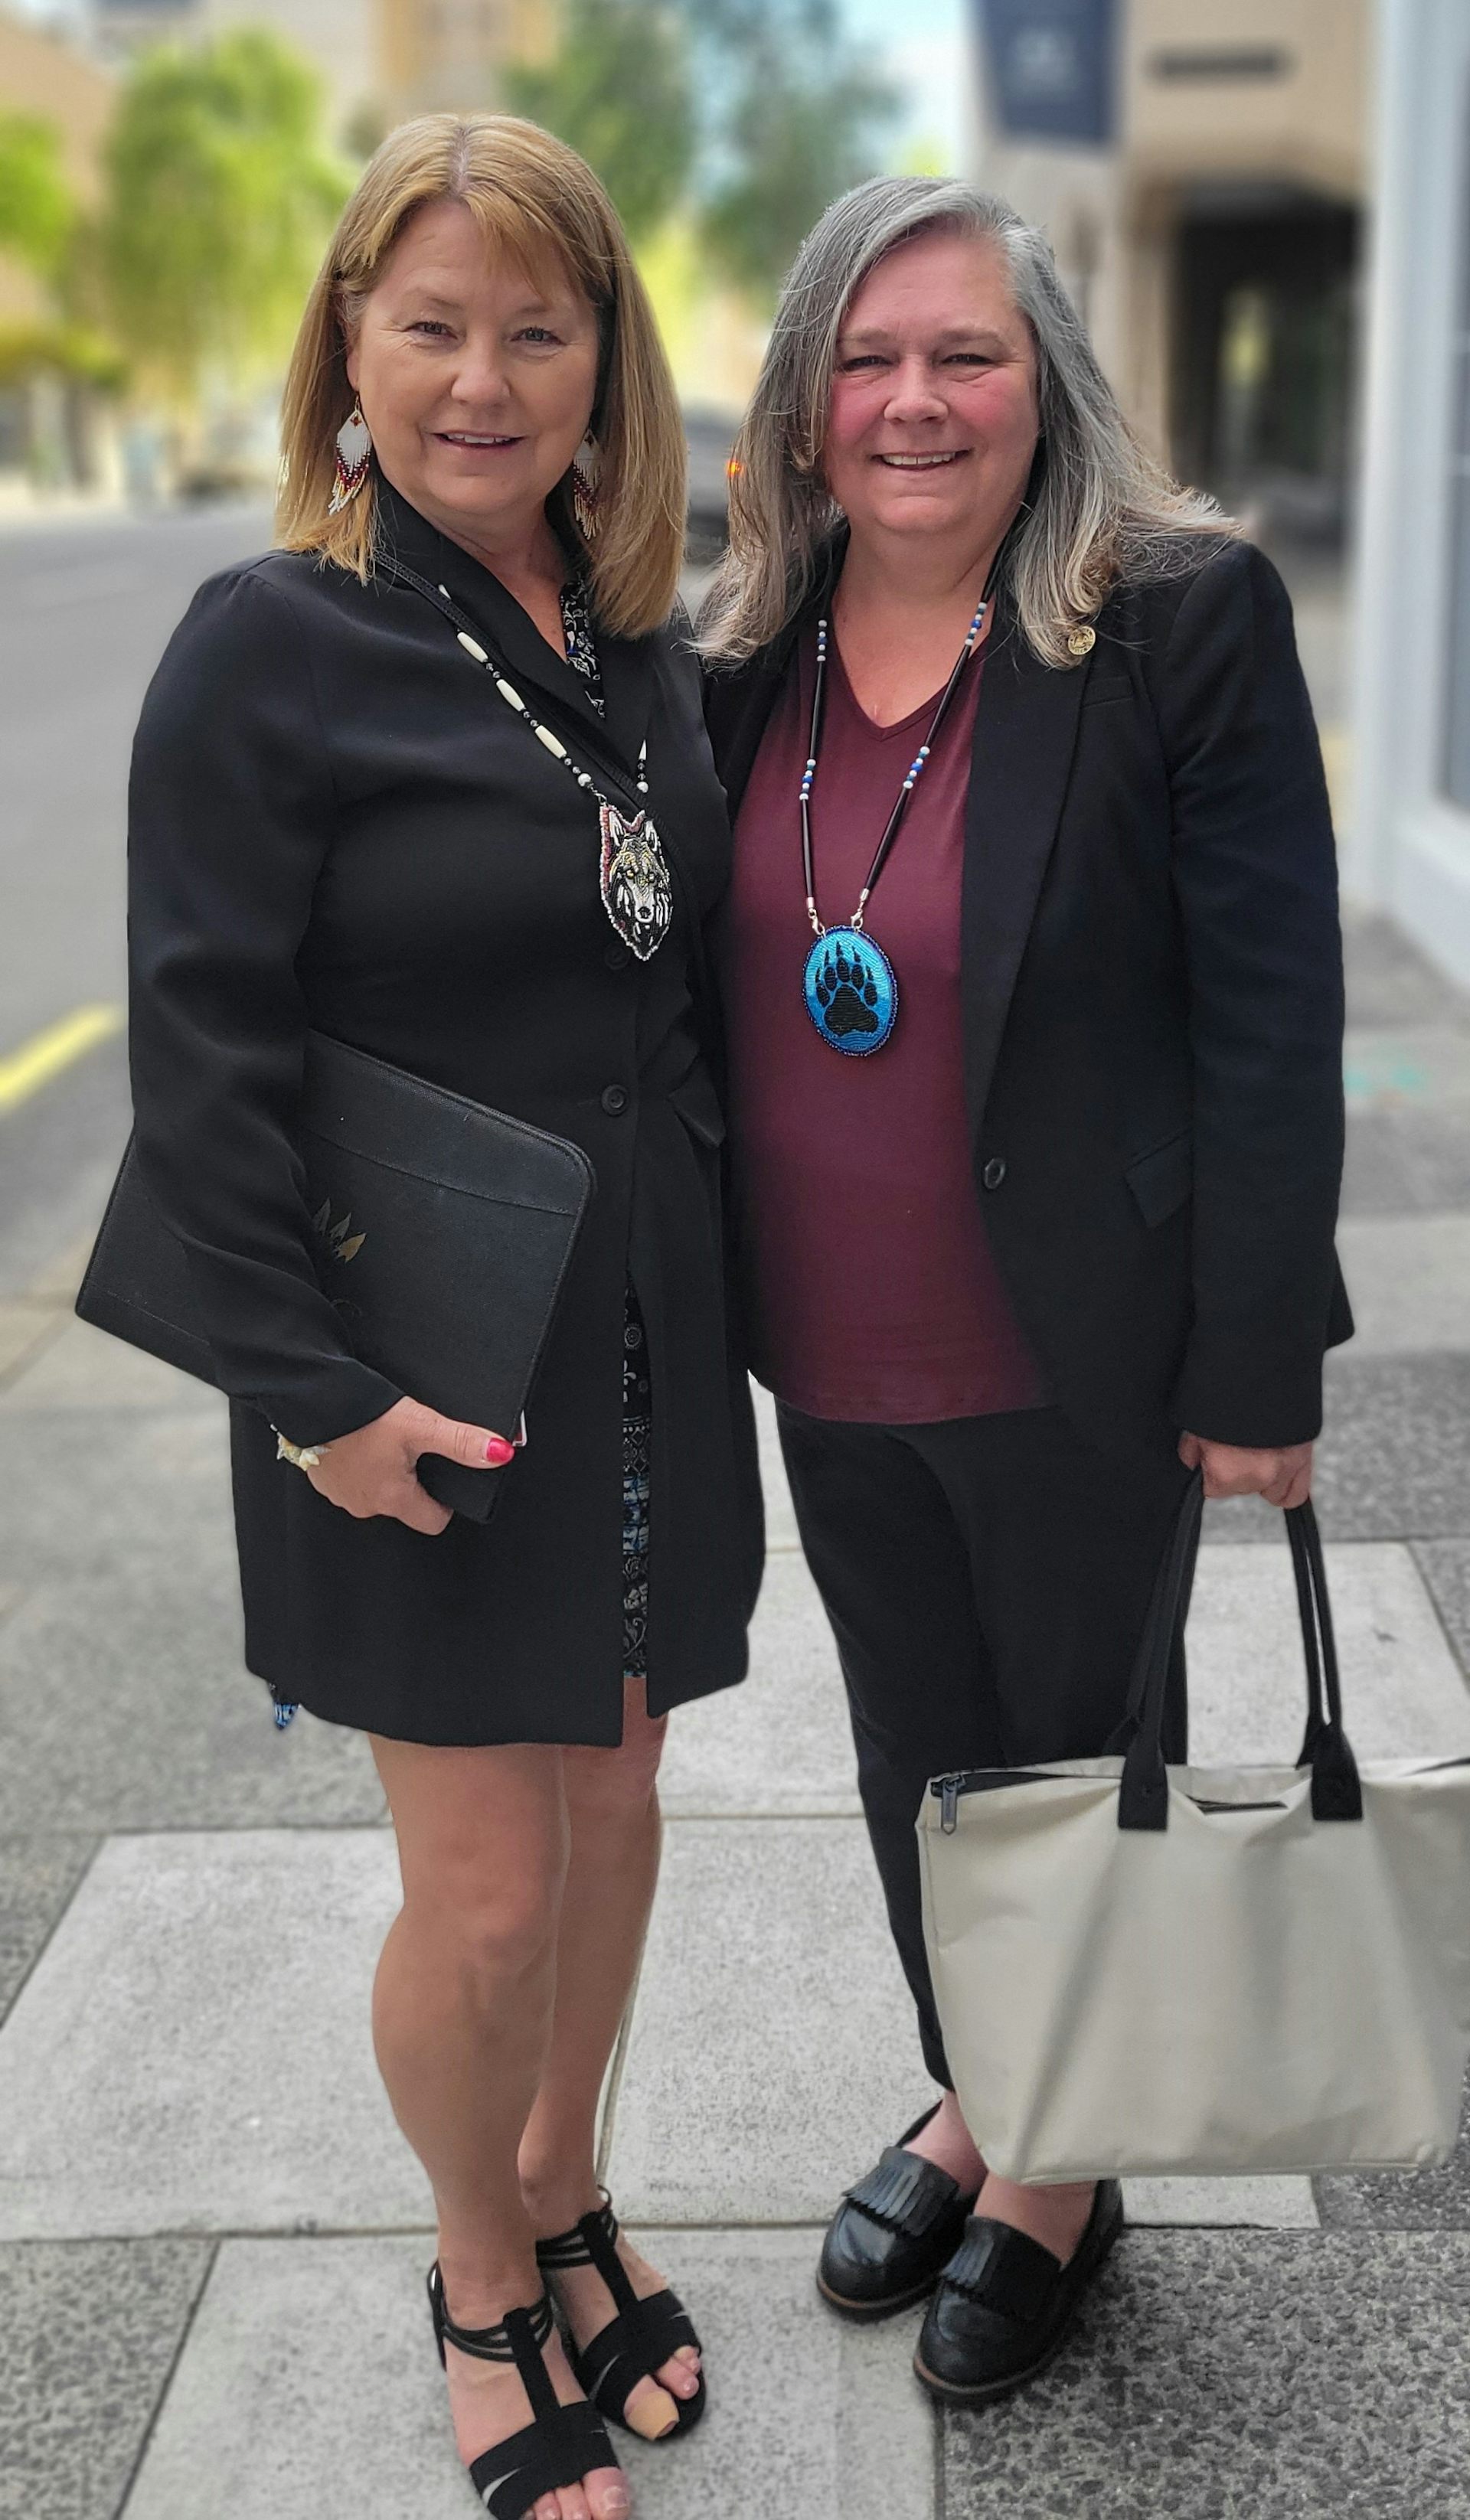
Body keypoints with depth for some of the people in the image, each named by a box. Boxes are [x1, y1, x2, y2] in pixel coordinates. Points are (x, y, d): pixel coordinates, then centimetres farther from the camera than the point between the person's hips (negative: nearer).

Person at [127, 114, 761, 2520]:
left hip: (647, 1344, 6)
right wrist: (313, 1392, -18)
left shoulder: (644, 647, 6)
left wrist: (727, 1279, 11)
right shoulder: (272, 646, -12)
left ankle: (568, 2201, 42)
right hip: (428, 1382, -5)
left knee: (614, 1800, 17)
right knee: (485, 1886, 3)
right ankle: (478, 2281, 32)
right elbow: (203, 1062, -15)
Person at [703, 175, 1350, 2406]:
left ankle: (1067, 2173, 38)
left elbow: (1272, 1019, -14)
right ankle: (969, 2106, 46)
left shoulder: (1184, 621, -14)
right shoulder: (748, 655, 2)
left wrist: (1258, 1369, -15)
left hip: (1077, 1362, -5)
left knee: (1083, 1759, 14)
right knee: (916, 1756, 21)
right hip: (833, 1367, 5)